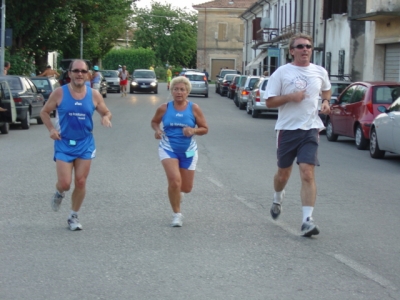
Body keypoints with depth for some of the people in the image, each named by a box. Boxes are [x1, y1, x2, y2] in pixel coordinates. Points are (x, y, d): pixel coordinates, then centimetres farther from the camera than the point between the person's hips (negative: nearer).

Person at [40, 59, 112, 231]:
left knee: (80, 182, 2)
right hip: (63, 144, -2)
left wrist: (106, 118, -15)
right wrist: (51, 129, -12)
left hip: (85, 144, 2)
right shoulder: (59, 93, -7)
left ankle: (74, 217, 19)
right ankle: (59, 194, 31)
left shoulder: (94, 95, -2)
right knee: (64, 183, -8)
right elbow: (44, 112, 4)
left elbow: (106, 113, 9)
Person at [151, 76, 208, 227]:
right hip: (168, 149, -2)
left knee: (186, 188, 9)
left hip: (188, 151, 2)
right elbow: (154, 122, 12)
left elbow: (205, 129, 0)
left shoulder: (194, 109, -6)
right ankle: (177, 214, -3)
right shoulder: (164, 108, -6)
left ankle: (178, 190, 49)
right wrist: (157, 130, -10)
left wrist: (194, 130, -20)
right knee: (174, 181, -21)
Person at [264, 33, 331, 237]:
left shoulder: (320, 72, 6)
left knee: (307, 174, -13)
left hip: (310, 129, 1)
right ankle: (278, 198, 47)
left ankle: (307, 220, -14)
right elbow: (269, 101, -4)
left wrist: (325, 101, 5)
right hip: (287, 129, 0)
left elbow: (326, 90, 27)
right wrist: (290, 97, -18)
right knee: (283, 173, 14)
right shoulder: (282, 73, -3)